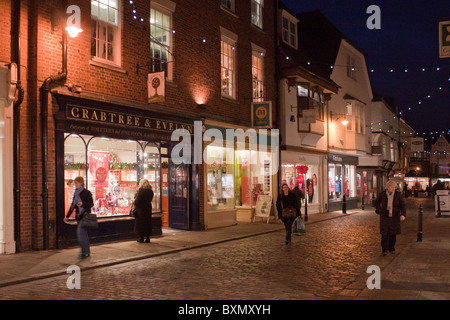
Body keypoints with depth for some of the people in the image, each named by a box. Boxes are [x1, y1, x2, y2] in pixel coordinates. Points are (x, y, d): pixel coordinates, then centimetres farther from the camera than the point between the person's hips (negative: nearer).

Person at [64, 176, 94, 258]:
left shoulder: (87, 193, -7)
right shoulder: (76, 193, 14)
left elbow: (91, 204, -8)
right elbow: (73, 205, 18)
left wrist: (83, 204, -24)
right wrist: (67, 216, 16)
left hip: (85, 216, -7)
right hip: (78, 216, 7)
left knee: (80, 232, -15)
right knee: (83, 234, 10)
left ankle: (84, 252, -9)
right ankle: (87, 252, 16)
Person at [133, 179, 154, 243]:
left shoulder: (141, 190, -15)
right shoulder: (150, 191, 5)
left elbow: (137, 201, -16)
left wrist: (134, 202, 2)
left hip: (140, 209, -6)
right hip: (148, 208, 6)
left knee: (140, 223, 4)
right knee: (147, 223, 11)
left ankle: (141, 238, 8)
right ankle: (147, 238, 14)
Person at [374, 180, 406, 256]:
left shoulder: (398, 194, -6)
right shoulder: (382, 194, -5)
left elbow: (402, 205, -9)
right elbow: (377, 202, 12)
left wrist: (403, 215, -23)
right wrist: (378, 210, 3)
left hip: (394, 217, 1)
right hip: (384, 216, -1)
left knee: (393, 233, 7)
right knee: (384, 233, -4)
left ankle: (391, 248, 23)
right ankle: (384, 250, 2)